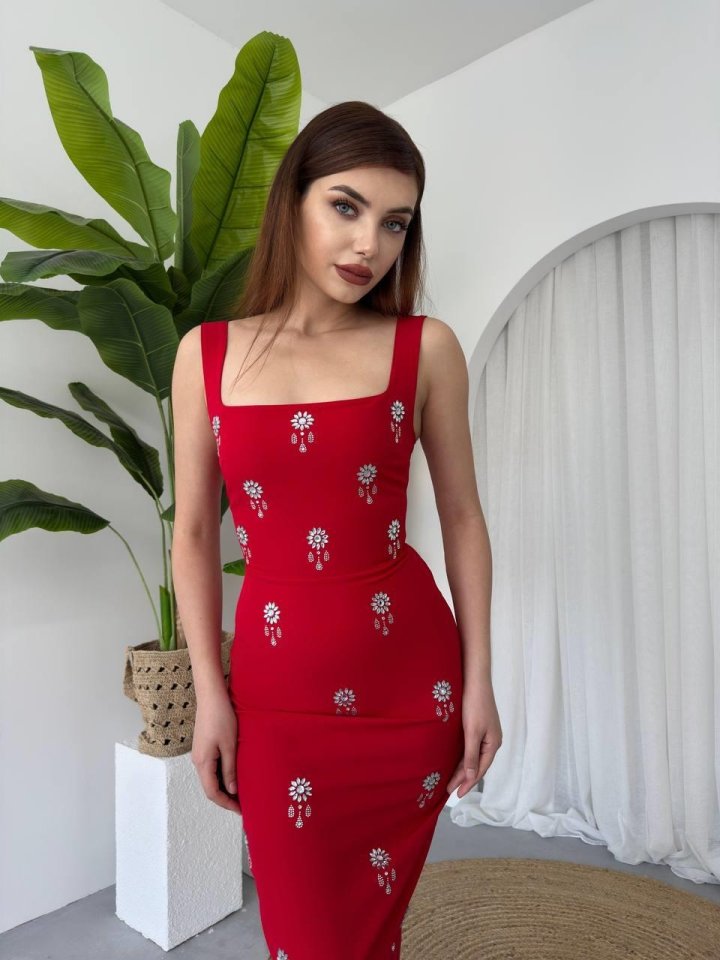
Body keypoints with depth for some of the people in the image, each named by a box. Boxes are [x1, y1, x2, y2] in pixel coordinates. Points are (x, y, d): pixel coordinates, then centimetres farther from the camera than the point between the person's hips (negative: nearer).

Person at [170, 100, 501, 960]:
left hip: (410, 673, 0)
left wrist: (478, 680, 0)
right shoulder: (207, 352, 0)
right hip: (276, 685, 1)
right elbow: (194, 535, 2)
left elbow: (461, 518, 1)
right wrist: (210, 692, 0)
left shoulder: (426, 347, -3)